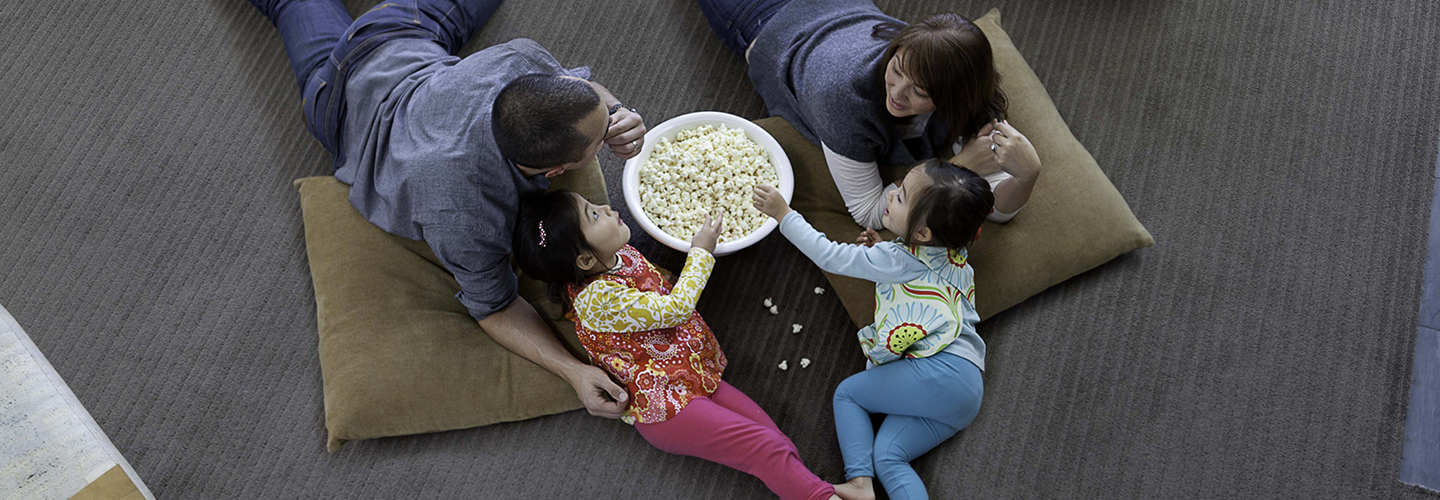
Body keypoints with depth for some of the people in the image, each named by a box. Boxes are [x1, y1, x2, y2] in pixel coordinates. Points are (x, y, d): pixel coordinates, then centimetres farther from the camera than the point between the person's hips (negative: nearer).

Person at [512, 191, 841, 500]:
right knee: (768, 449, -20)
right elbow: (675, 308, -22)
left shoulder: (621, 254, 4)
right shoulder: (598, 298, -25)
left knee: (781, 446, -4)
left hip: (698, 376, 9)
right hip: (666, 408, -9)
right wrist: (700, 252, -8)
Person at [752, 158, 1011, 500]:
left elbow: (832, 257, -4)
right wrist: (877, 252, 23)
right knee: (888, 456, 1)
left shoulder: (900, 260, -7)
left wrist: (784, 214, 2)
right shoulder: (951, 254, 19)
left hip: (943, 372, -9)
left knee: (847, 393, 5)